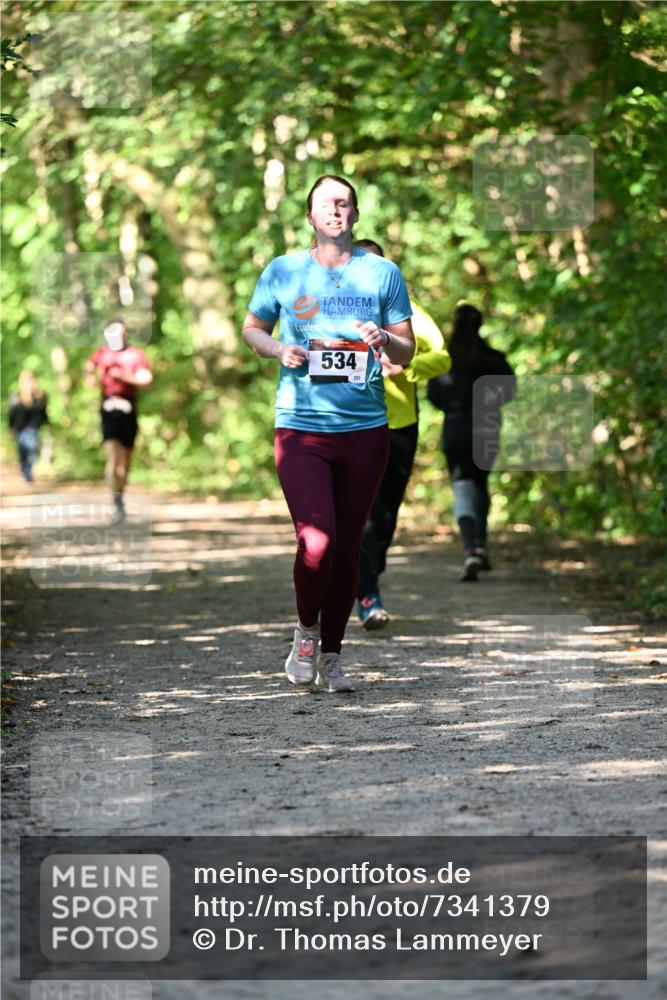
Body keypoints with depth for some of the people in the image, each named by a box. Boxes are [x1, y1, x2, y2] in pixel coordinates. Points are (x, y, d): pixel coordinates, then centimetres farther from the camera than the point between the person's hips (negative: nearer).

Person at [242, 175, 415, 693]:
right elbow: (251, 327, 17)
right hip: (300, 426, -2)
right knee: (316, 543, -16)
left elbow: (408, 352, 9)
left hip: (365, 428, 2)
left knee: (348, 547, 6)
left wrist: (384, 339, -13)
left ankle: (332, 655, 22)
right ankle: (306, 631, 12)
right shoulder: (283, 271, 4)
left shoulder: (382, 273, 5)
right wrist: (279, 349, -4)